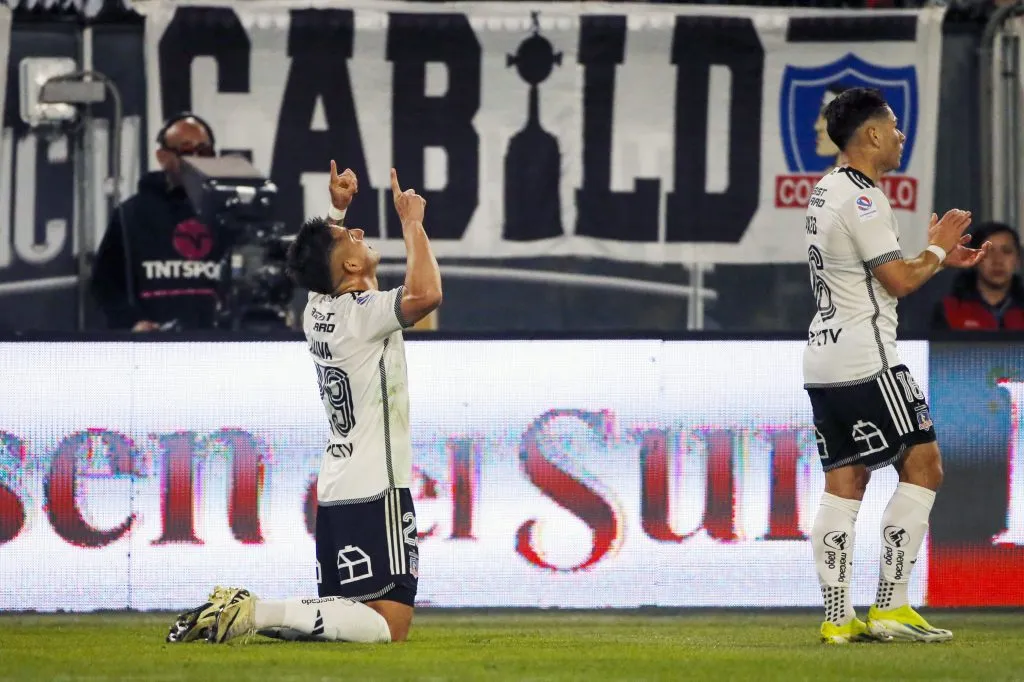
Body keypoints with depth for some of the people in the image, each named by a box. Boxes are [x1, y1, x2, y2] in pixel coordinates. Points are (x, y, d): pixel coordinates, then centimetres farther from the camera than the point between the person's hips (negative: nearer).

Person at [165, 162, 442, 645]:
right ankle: (257, 612, -23)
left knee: (343, 613, 15)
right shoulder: (363, 314, -15)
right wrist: (411, 223, -20)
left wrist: (337, 209, 25)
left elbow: (320, 262, 33)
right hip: (376, 491, -9)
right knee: (389, 625, -14)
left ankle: (232, 613, -1)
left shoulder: (317, 310, 9)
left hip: (334, 490, 9)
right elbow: (425, 295, -33)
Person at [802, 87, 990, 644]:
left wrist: (937, 257, 21)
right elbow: (899, 281, -14)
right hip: (864, 362, -10)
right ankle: (890, 607, -6)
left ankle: (836, 617, 2)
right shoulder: (862, 200, -15)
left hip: (823, 362, 10)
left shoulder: (827, 192, 16)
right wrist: (938, 249, 2)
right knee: (923, 467, -3)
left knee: (844, 483, 7)